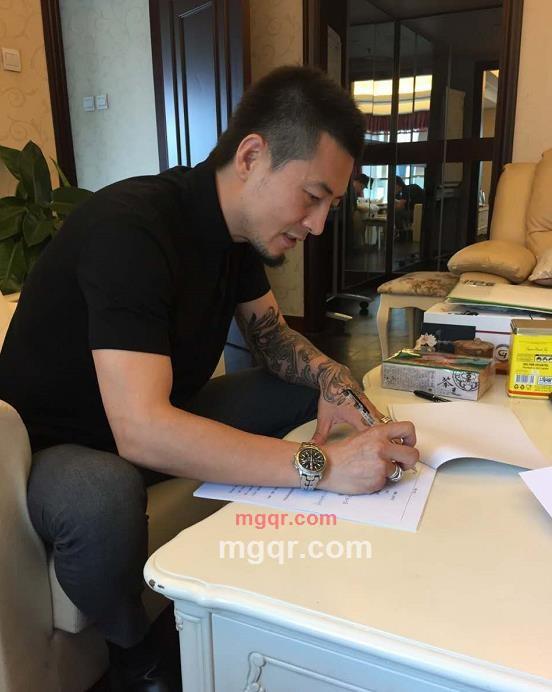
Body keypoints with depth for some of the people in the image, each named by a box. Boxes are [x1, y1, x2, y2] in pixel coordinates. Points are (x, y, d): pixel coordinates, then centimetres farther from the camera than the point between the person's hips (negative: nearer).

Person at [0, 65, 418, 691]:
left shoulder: (240, 221, -4)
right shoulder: (131, 229, -31)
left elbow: (272, 336, 7)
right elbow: (141, 431, -39)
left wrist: (329, 376, -14)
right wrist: (323, 465, -40)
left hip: (158, 422, 8)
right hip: (56, 445, -7)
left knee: (312, 390, 0)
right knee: (103, 496, -40)